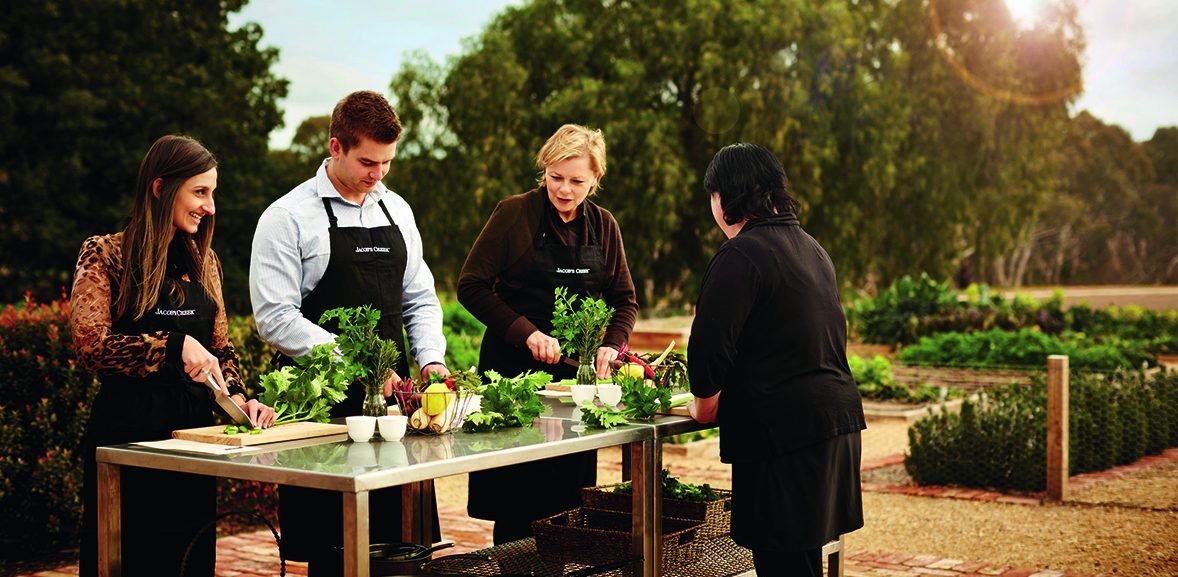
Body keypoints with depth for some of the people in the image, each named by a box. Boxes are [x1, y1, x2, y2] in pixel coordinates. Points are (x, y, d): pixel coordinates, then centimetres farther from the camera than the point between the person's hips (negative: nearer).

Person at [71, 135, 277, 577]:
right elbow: (91, 345, -14)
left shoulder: (203, 261, 11)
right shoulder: (105, 255, -5)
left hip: (194, 429, 5)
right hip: (127, 430, -5)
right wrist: (176, 346, -21)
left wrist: (237, 396, -3)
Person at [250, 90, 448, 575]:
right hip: (323, 407, -5)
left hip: (392, 398, 5)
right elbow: (275, 318, -12)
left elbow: (420, 300, 19)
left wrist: (431, 359, 1)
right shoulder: (288, 217, -5)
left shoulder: (397, 211, 13)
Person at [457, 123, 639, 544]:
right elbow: (471, 286, -7)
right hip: (514, 366, -4)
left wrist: (612, 344, -6)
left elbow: (624, 299, 14)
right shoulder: (515, 213, -6)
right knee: (516, 494, 0)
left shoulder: (603, 225, 7)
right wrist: (526, 332, -16)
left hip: (578, 368, 4)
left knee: (569, 494, 6)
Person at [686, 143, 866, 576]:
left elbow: (710, 341, -17)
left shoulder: (741, 256, -13)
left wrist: (705, 401, 3)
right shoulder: (812, 248, 17)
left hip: (782, 428, -9)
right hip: (836, 414, 9)